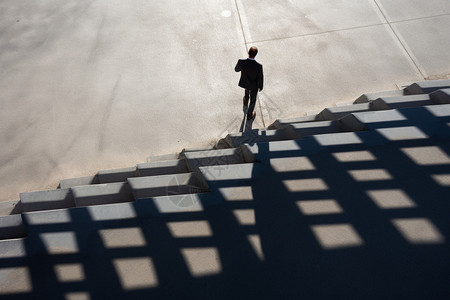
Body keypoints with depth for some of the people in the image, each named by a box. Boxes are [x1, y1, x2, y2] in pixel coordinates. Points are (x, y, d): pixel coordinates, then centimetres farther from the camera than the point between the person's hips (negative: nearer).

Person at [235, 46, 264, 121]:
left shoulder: (241, 62, -32)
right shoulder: (258, 66, -36)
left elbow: (237, 69, -8)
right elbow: (260, 78, -20)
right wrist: (260, 87, 1)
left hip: (244, 82, 2)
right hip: (254, 85, -2)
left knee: (247, 89, 39)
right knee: (253, 99, 25)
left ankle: (246, 101, 68)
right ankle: (249, 115, 44)